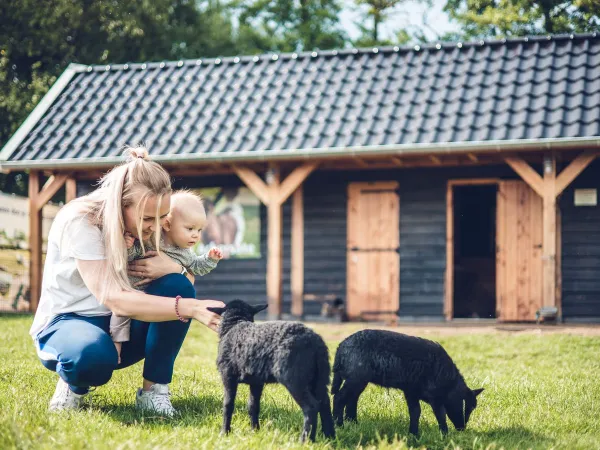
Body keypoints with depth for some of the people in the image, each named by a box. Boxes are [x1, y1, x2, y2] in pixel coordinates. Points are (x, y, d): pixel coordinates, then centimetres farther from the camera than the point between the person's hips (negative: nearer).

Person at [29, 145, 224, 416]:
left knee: (177, 286, -22)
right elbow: (114, 300, -35)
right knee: (93, 353, -42)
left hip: (120, 325, 6)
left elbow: (188, 284, -3)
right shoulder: (79, 221, -25)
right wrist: (191, 308, -45)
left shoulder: (148, 224, -6)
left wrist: (174, 267, -29)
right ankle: (74, 384, -5)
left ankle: (153, 391, -13)